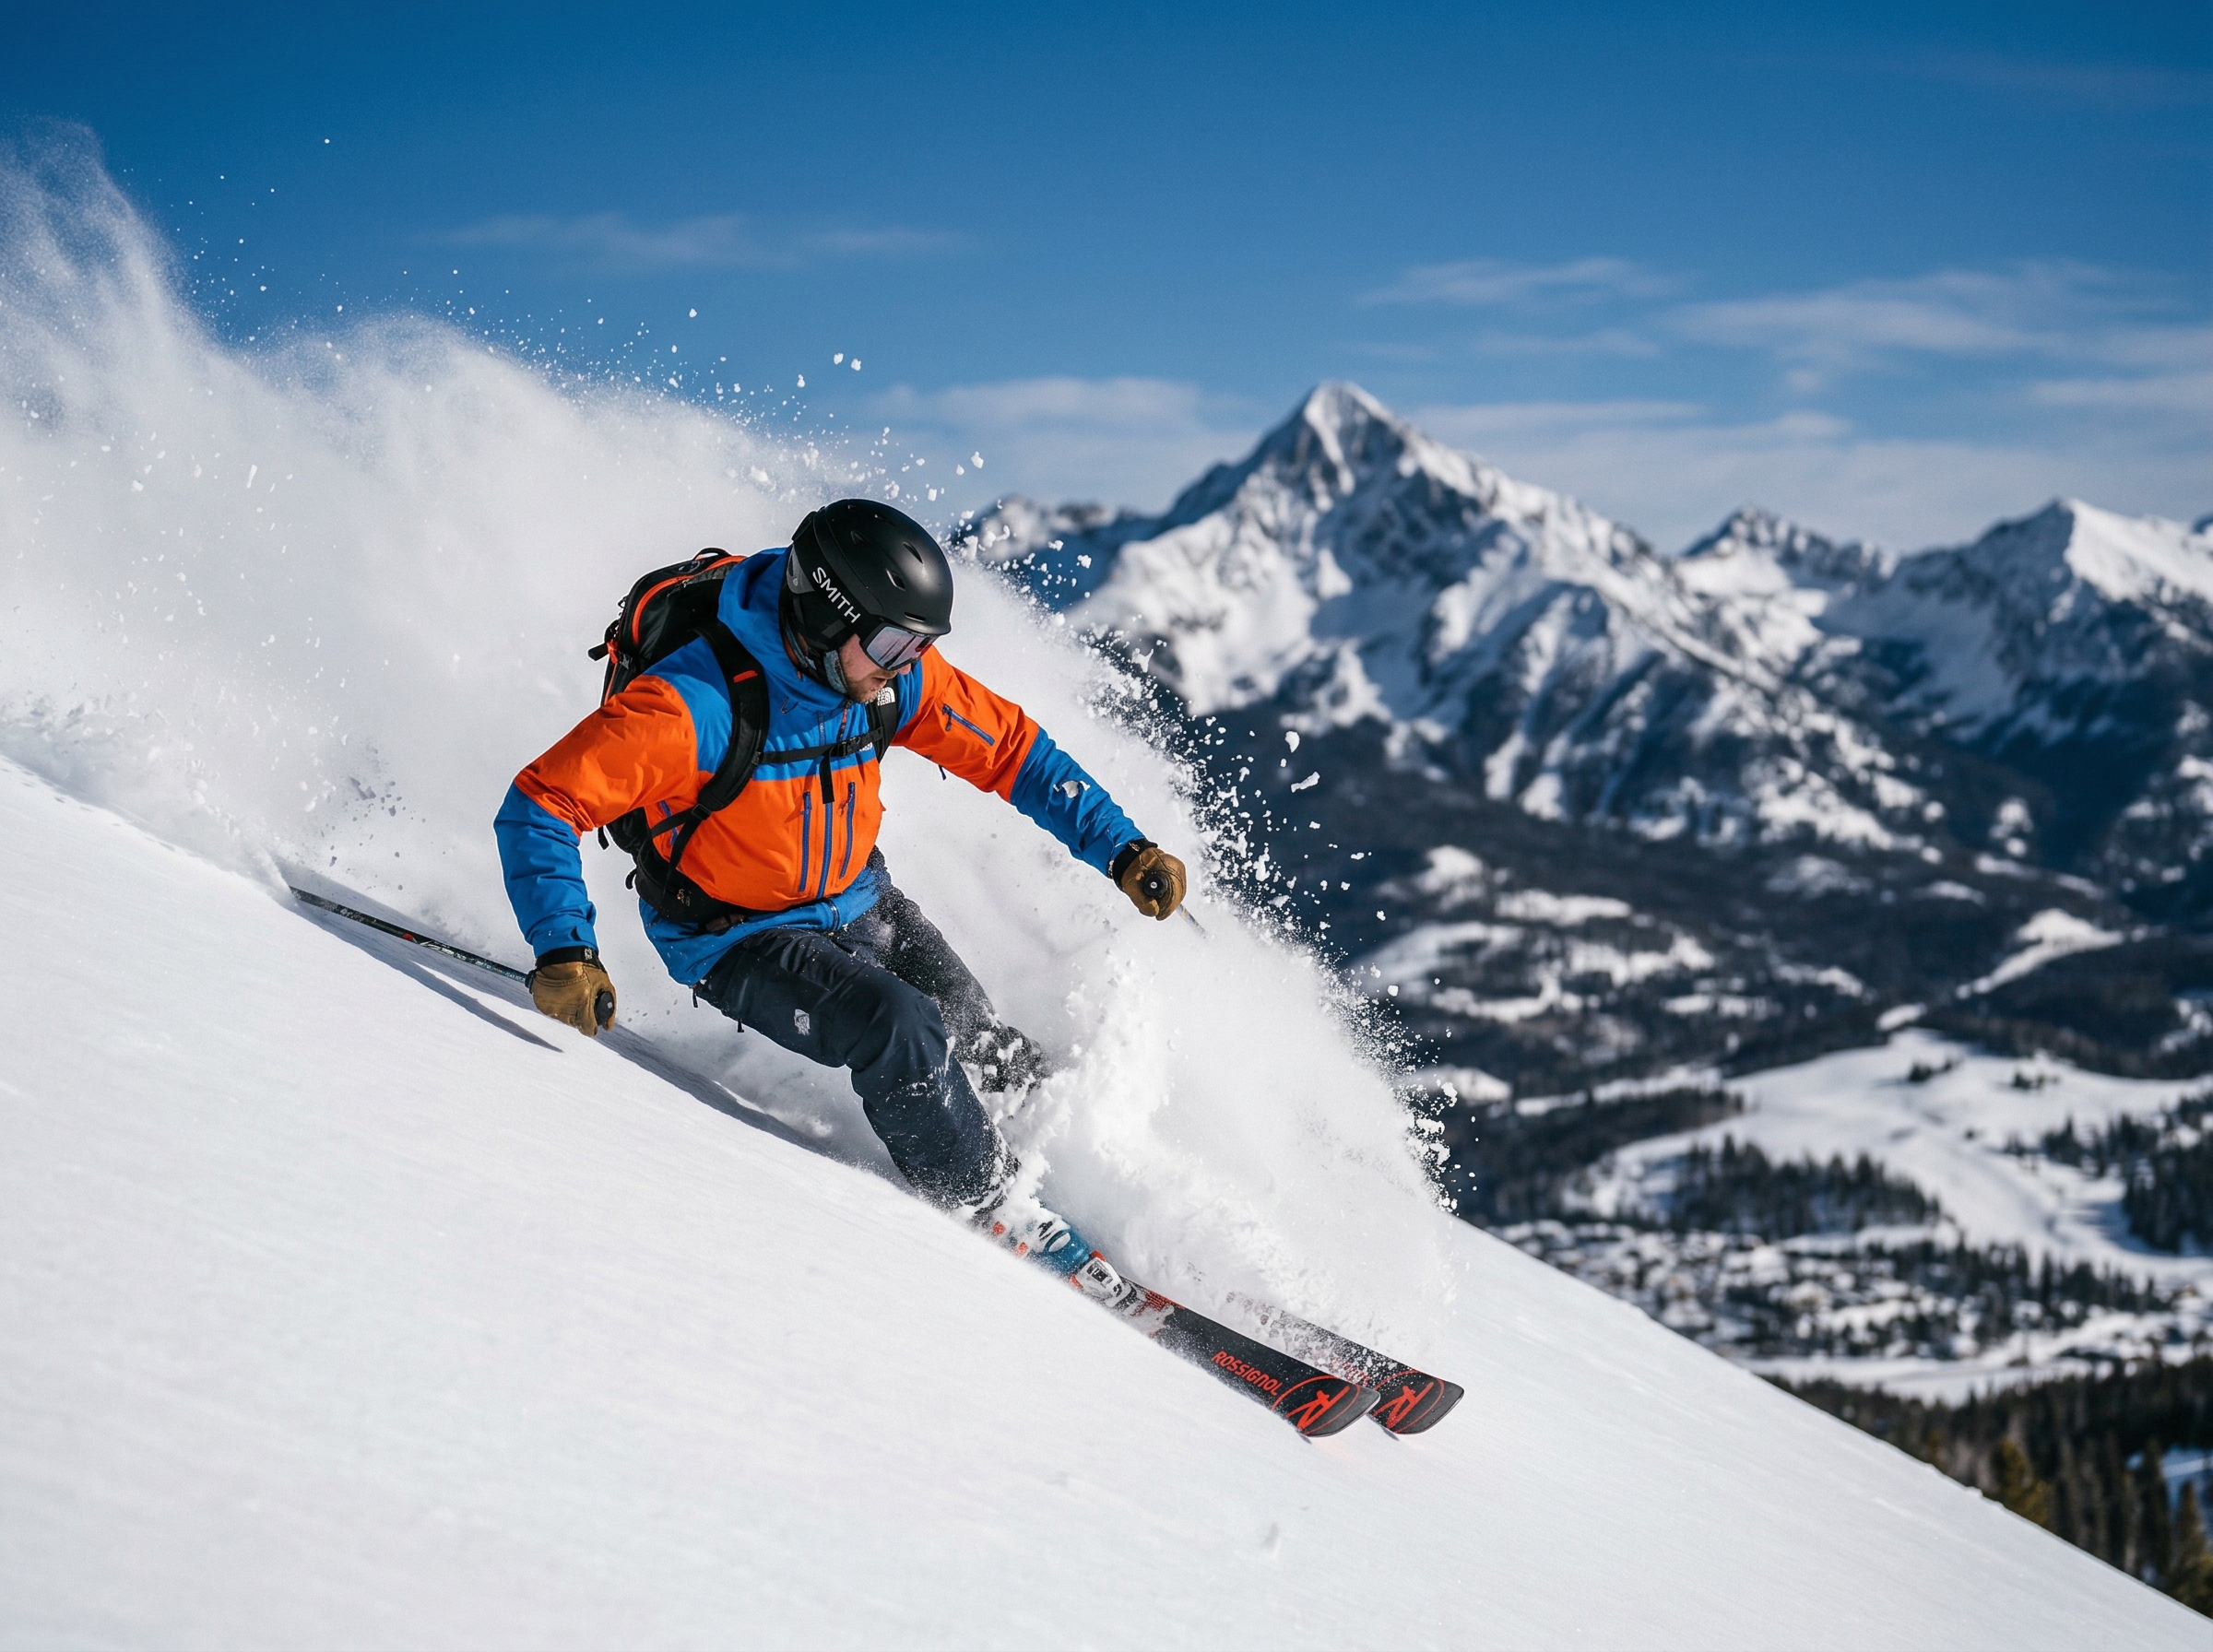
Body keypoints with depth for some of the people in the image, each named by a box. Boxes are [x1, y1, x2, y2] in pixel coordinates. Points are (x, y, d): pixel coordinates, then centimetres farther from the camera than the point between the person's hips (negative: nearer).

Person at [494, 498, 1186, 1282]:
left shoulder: (894, 673, -14)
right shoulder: (692, 703, -32)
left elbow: (1012, 748, -1)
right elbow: (540, 807, -31)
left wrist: (1121, 848, -8)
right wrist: (565, 952, -43)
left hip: (858, 902, 6)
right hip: (736, 937, -6)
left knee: (983, 1047, -5)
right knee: (897, 1027, -25)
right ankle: (993, 1214, -7)